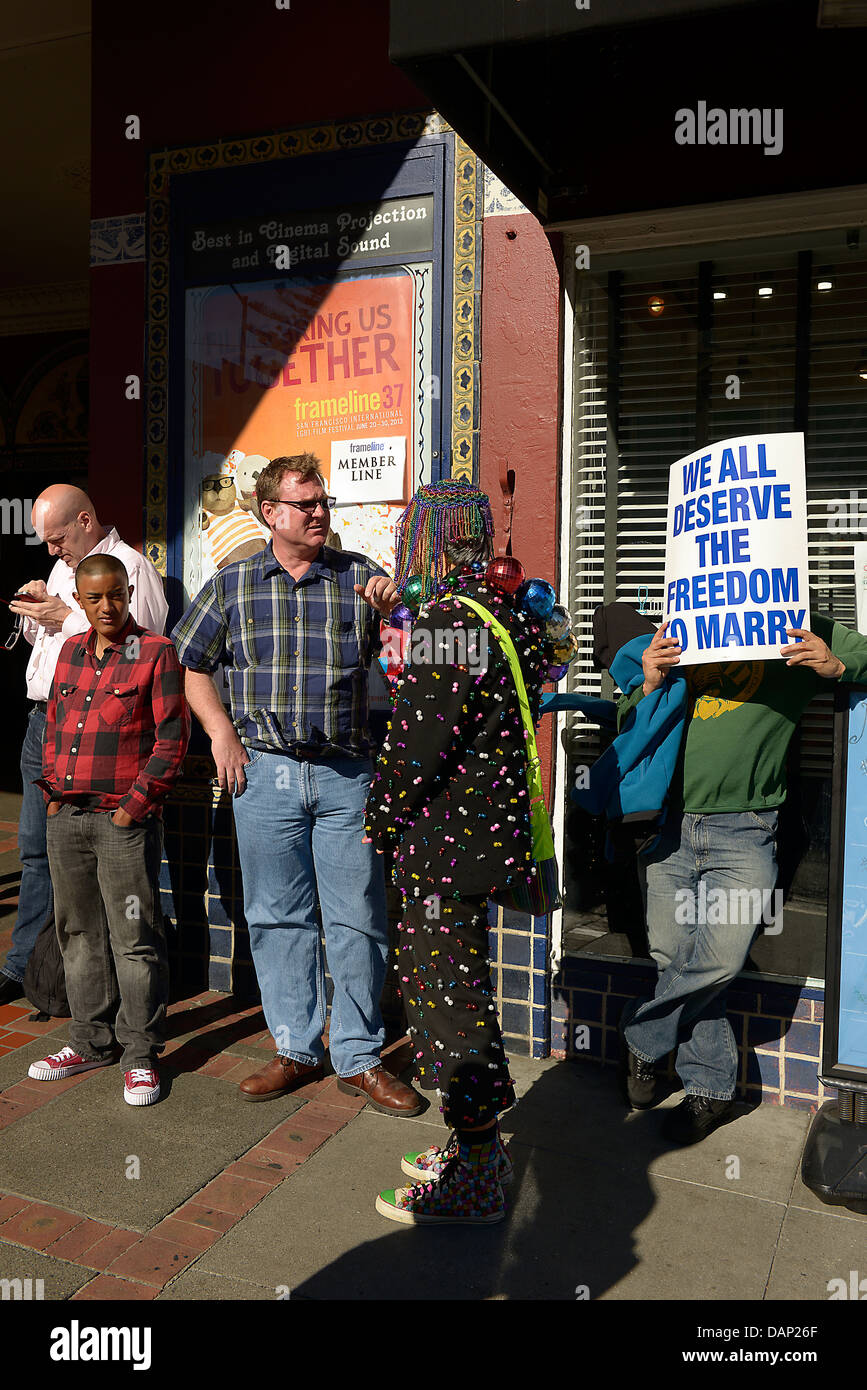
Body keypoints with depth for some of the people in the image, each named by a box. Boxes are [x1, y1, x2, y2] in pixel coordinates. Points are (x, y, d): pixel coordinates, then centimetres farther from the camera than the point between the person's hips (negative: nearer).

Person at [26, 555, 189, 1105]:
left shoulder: (155, 652, -5)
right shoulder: (70, 652, 13)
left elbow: (172, 739, -9)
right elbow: (53, 727, 20)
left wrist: (133, 805, -12)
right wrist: (54, 792, 9)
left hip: (124, 819, -6)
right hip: (67, 818, 6)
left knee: (134, 938, 0)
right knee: (79, 932, 15)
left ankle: (141, 1054, 12)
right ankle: (92, 1041, 29)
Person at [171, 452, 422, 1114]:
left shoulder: (361, 575, 5)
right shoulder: (232, 583, 8)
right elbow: (193, 664, 14)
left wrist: (396, 606, -18)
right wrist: (223, 734, 3)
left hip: (347, 773, -1)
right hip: (265, 771, 1)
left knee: (358, 919, 2)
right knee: (278, 916, 9)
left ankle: (360, 1057, 16)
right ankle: (296, 1049, 24)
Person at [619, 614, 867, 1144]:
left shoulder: (798, 632, 6)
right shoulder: (679, 640, 15)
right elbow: (628, 732, 15)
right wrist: (648, 688, -5)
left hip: (744, 832, -3)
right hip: (671, 828, 3)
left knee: (720, 958, -15)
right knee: (675, 960, 2)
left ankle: (641, 1037, 12)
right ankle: (711, 1090, 19)